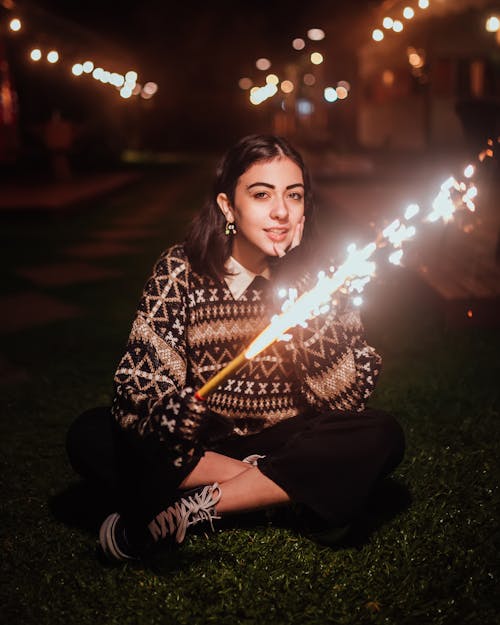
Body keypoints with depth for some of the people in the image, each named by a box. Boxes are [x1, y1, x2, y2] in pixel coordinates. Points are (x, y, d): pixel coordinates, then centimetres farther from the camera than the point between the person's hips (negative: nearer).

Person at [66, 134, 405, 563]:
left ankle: (192, 510, -20)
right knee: (90, 437, -23)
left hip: (286, 442, 1)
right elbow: (140, 386, -16)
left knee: (382, 437, -26)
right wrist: (180, 415, -40)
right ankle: (284, 487, -17)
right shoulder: (181, 272, -9)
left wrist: (304, 286, -22)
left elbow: (347, 396, -15)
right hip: (199, 443, 0)